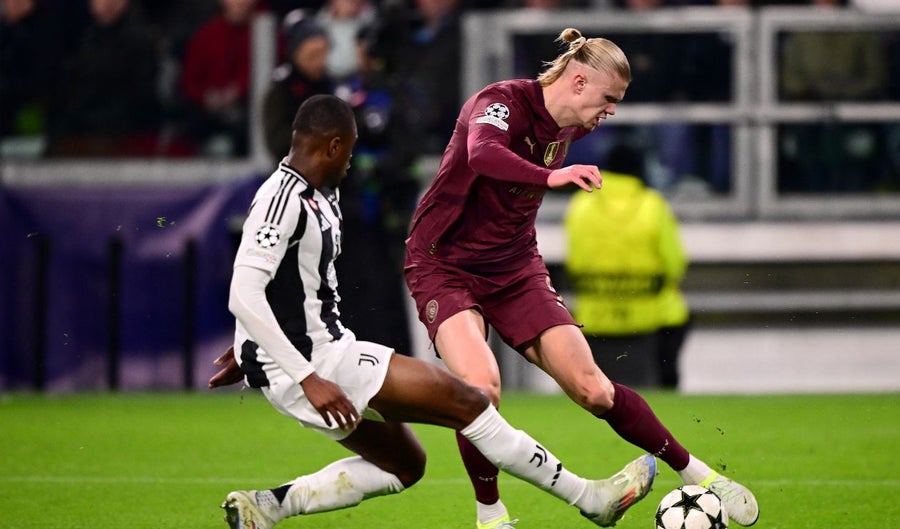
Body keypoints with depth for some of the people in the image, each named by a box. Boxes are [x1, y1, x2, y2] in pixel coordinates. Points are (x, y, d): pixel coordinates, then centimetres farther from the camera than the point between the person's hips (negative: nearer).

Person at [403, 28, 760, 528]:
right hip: (446, 266, -6)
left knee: (592, 388, -5)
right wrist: (551, 176, -61)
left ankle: (694, 471, 11)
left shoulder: (569, 127, 1)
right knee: (480, 385, -30)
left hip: (515, 268, 6)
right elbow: (483, 155, -45)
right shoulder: (501, 102, -21)